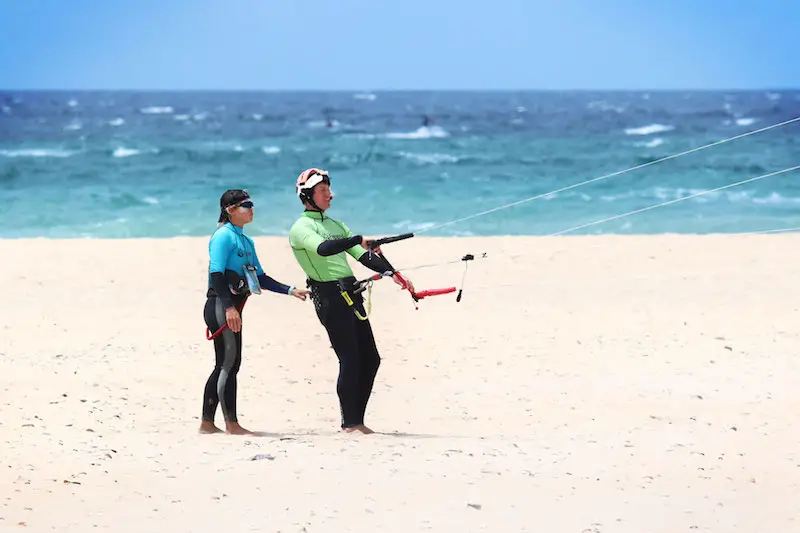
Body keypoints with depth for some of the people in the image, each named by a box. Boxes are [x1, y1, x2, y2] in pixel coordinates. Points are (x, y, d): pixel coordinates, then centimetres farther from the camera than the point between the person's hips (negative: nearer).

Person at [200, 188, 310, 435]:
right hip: (220, 305, -10)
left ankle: (207, 422, 14)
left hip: (232, 307, 10)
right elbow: (216, 274, -18)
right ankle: (232, 424, -7)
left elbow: (260, 277, 21)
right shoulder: (224, 236, -10)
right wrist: (229, 307, -26)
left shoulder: (246, 241, 19)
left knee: (225, 365, 10)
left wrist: (291, 291, 13)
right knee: (230, 362, -9)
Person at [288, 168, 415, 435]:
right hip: (330, 297, -8)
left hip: (351, 295, 8)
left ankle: (356, 420, 12)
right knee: (350, 360, -11)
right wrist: (358, 240, -34)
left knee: (370, 359, 5)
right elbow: (323, 249, -24)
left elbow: (363, 256, 17)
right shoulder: (301, 228, -3)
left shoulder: (336, 225, 23)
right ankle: (349, 423, -5)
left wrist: (393, 273, 4)